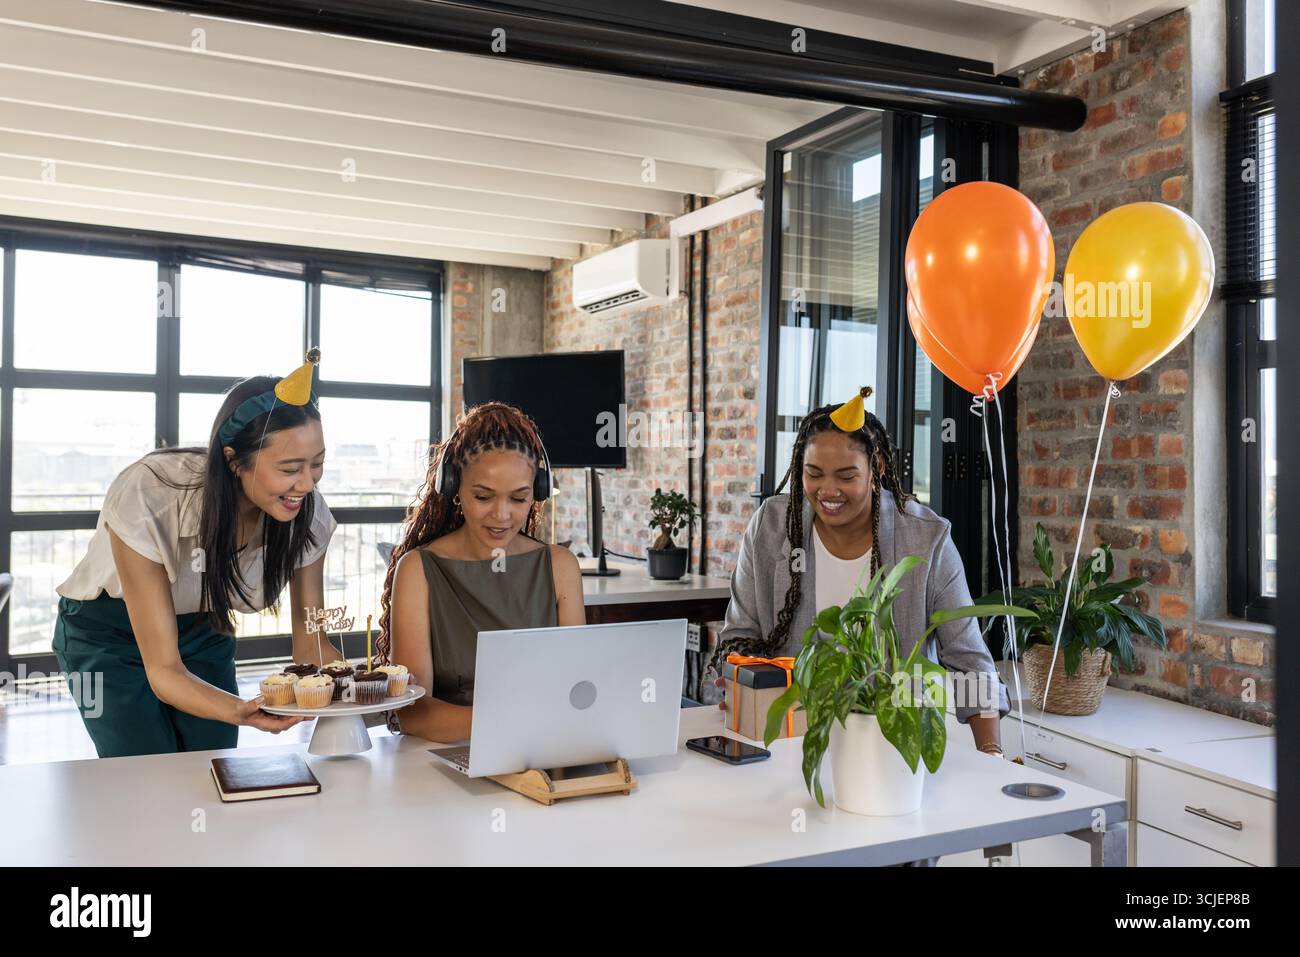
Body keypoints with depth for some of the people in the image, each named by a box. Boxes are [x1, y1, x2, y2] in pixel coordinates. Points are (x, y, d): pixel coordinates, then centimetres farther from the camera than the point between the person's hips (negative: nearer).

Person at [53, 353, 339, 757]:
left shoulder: (307, 512, -24)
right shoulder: (146, 496, -35)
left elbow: (311, 646, -15)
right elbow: (164, 670, -33)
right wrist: (241, 711, -51)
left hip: (205, 630, 3)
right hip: (110, 633, -3)